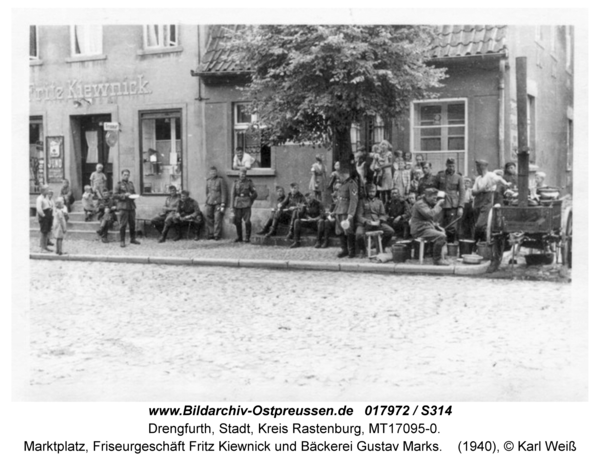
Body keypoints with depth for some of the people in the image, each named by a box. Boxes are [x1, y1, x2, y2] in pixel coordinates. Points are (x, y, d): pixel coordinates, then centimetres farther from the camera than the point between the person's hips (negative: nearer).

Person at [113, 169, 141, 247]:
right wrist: (124, 195, -15)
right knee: (122, 225, -6)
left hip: (131, 206, 5)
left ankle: (132, 239, 20)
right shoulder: (118, 184, 2)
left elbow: (134, 193, 25)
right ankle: (122, 241, -2)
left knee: (132, 223, 8)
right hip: (122, 207, -5)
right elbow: (114, 195, -4)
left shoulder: (131, 184, 19)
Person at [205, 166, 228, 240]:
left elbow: (223, 193, -4)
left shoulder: (220, 180, -1)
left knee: (217, 219, -8)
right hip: (209, 203, 5)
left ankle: (217, 235, -3)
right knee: (209, 219, 2)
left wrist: (223, 204, -10)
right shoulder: (208, 181, 15)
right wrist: (206, 203, 17)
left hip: (218, 203, -5)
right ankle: (210, 234, 8)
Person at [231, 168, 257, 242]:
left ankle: (247, 238, -2)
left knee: (247, 221, -9)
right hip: (237, 203, 3)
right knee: (237, 221, 4)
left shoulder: (249, 182, 4)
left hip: (246, 204, -3)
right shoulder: (236, 182, 9)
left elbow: (254, 194, 9)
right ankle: (239, 238, 16)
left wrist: (250, 201, 8)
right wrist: (233, 205, 0)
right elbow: (233, 193, 7)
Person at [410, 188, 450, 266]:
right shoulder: (420, 204, -14)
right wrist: (438, 204, -17)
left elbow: (436, 217, 24)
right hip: (420, 230, -11)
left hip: (428, 227, 11)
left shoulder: (430, 204, 19)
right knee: (441, 236, -28)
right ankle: (437, 259, -18)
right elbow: (431, 215, -28)